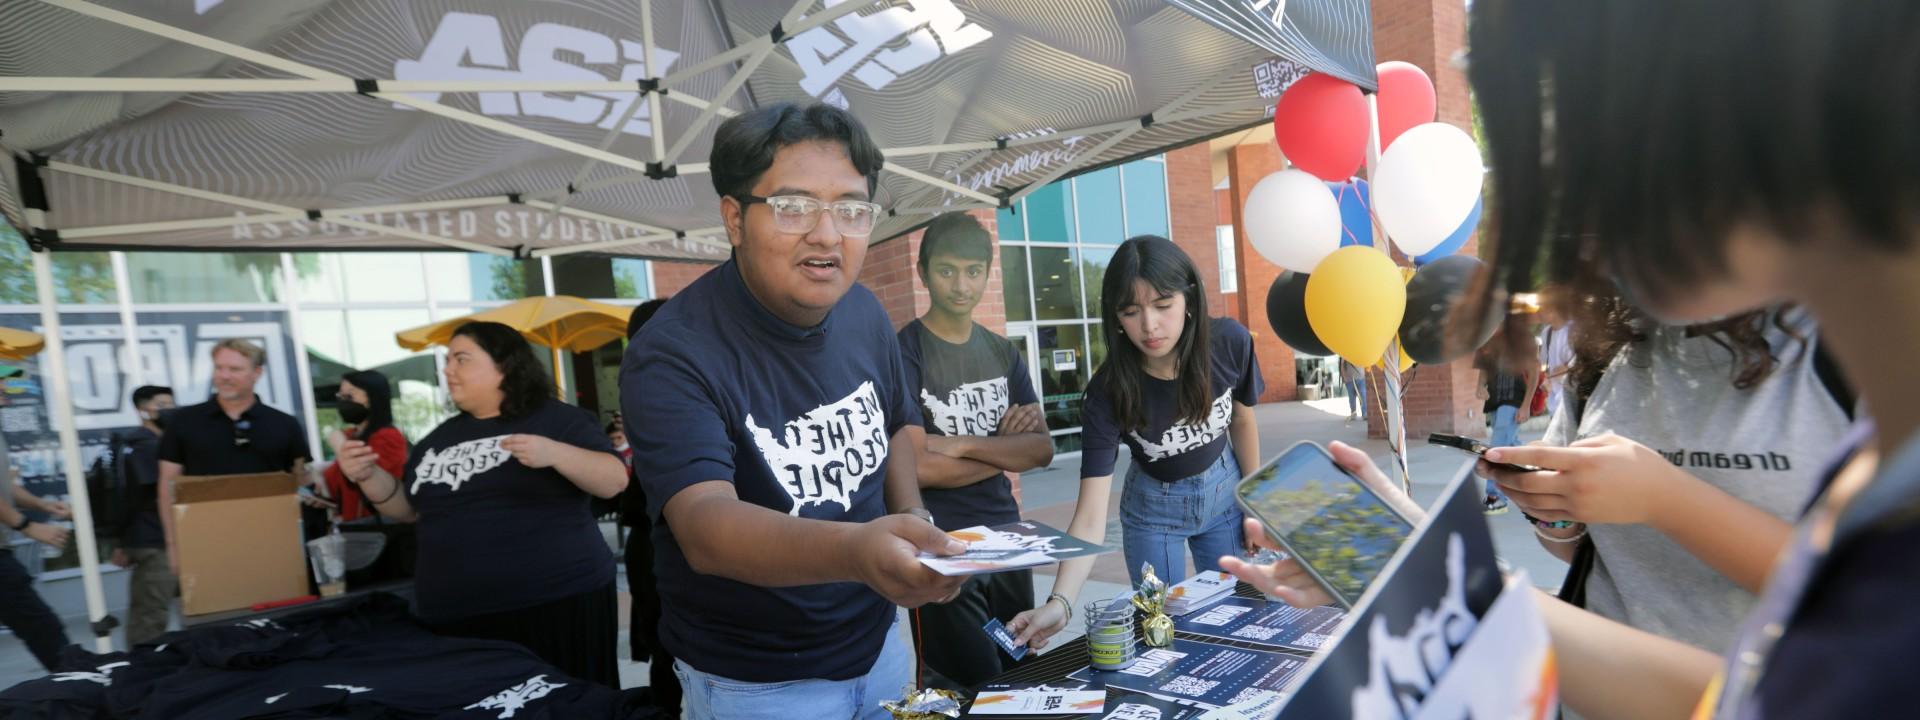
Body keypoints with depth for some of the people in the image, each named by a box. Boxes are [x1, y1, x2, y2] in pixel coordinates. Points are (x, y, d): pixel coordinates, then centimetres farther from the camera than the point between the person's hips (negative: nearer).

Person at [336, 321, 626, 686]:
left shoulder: (557, 419, -1)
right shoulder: (442, 437, 17)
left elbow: (615, 481, -9)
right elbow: (408, 508, 23)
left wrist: (553, 453, -24)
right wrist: (369, 474, 5)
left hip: (558, 604, -5)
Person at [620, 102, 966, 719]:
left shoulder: (863, 311, -6)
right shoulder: (673, 355, -25)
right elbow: (703, 526, -36)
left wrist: (910, 520, -7)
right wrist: (854, 551, -54)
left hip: (879, 642, 6)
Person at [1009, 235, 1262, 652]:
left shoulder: (1230, 343, -26)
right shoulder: (1109, 391, -32)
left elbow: (1242, 419, -3)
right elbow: (1090, 516, -35)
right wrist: (1060, 603, -49)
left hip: (1224, 491, 2)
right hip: (1154, 508, -2)